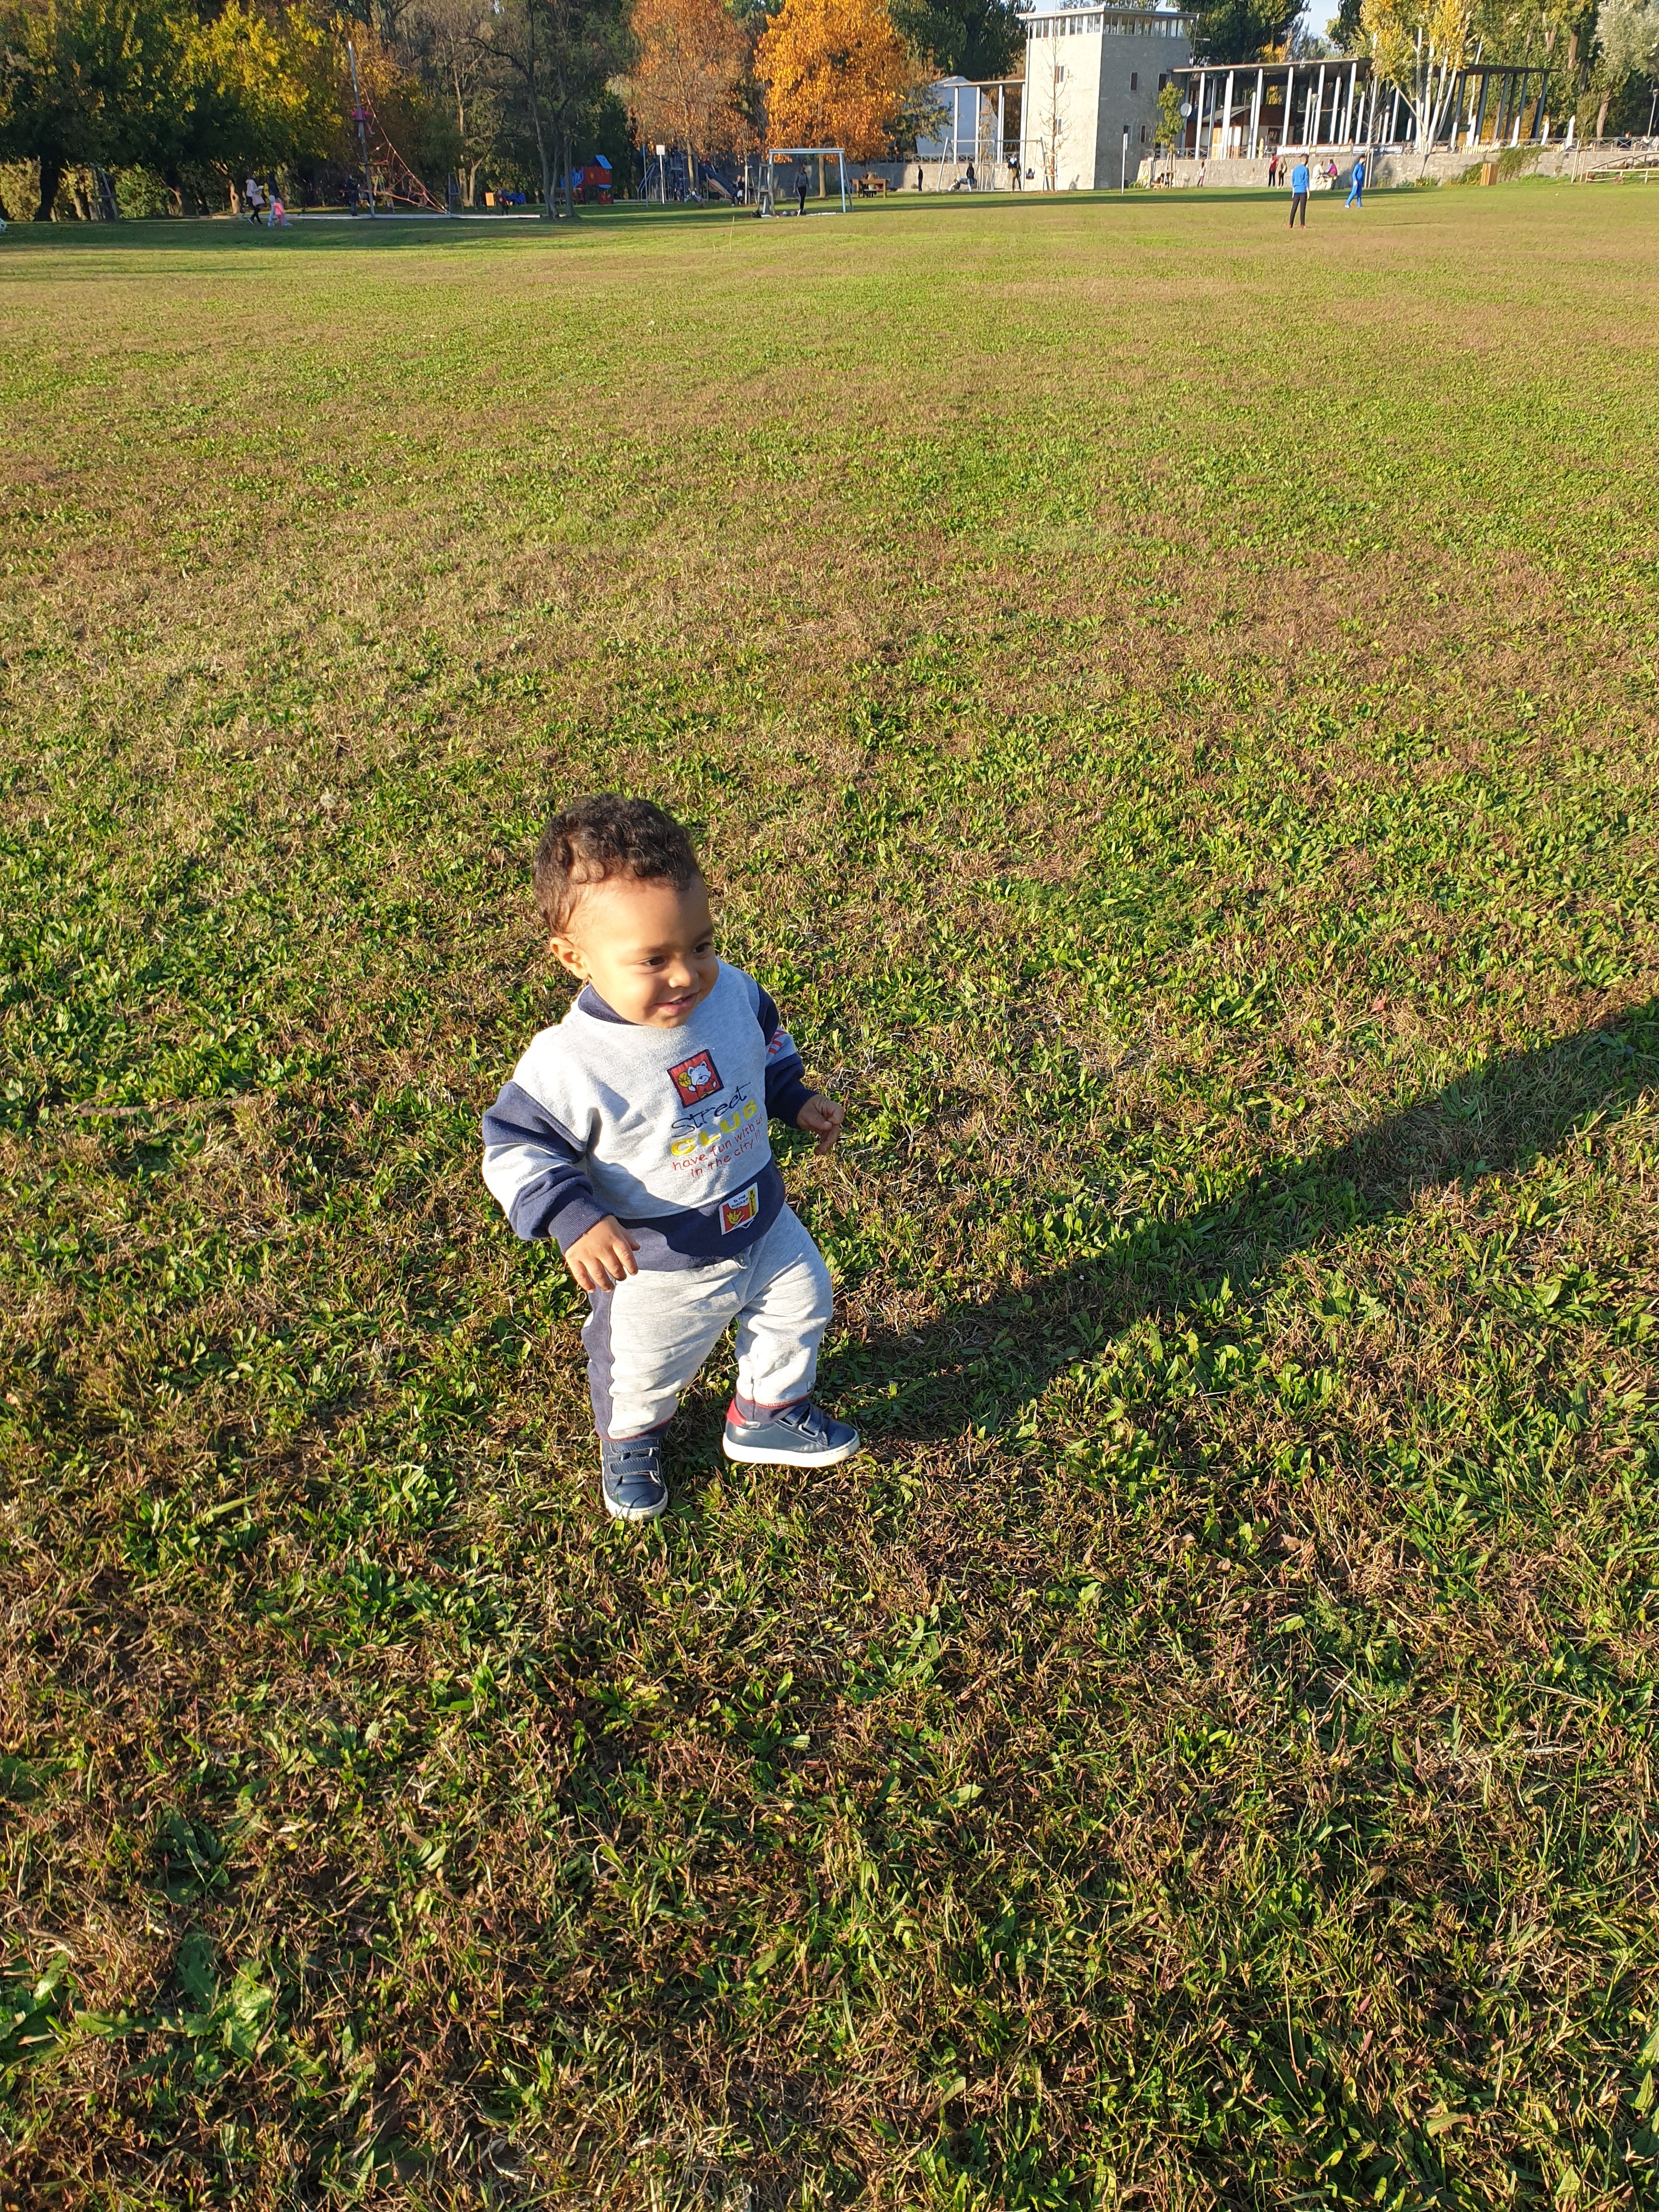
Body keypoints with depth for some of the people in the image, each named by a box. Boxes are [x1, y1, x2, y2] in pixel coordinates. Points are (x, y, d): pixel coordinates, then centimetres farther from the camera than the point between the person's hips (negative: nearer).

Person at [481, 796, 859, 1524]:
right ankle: (630, 1443, 59)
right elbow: (515, 1150, -23)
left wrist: (797, 1099, 0)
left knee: (800, 1309, 27)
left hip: (762, 1225, 4)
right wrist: (571, 1218, -35)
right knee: (642, 1375, 22)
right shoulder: (568, 1063, -34)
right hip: (655, 1271, -4)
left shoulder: (732, 993, -16)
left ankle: (768, 1415, 57)